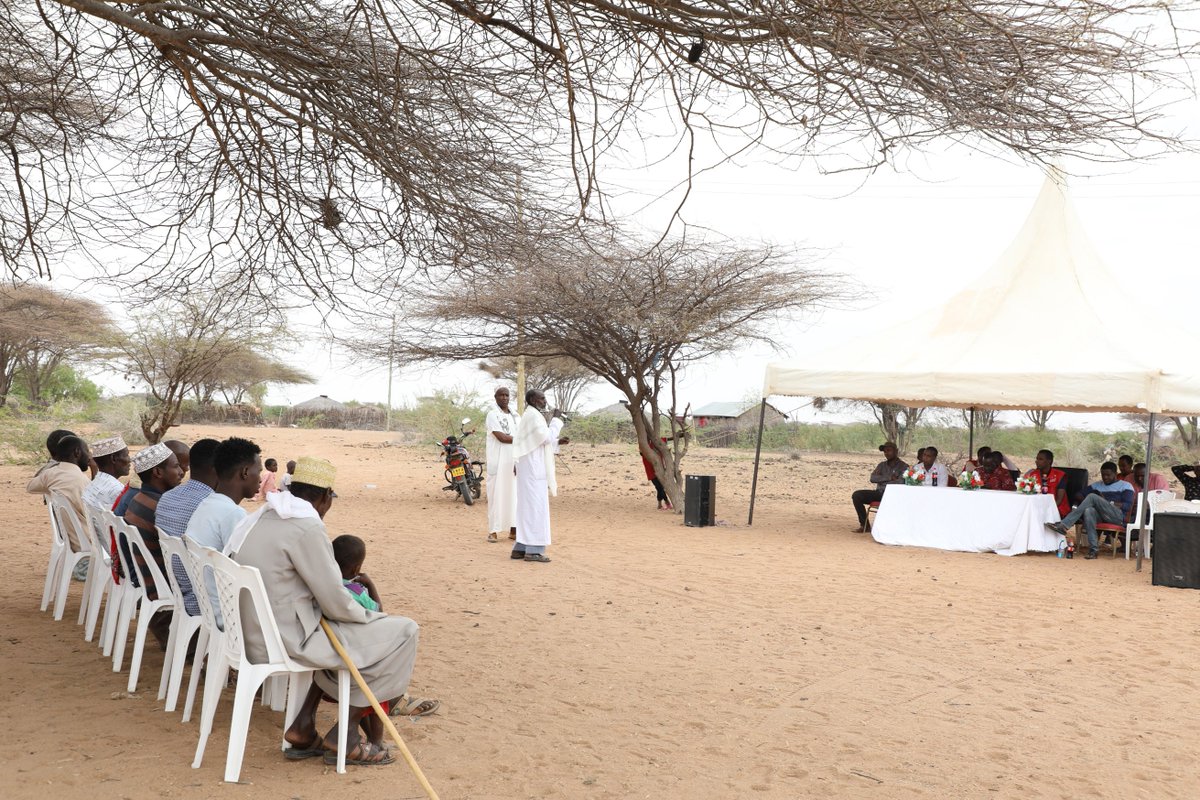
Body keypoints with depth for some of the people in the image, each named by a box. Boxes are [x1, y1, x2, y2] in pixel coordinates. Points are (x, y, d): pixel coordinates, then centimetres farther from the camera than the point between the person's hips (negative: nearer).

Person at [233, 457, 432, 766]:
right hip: (289, 641, -10)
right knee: (403, 632, -3)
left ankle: (303, 728, 22)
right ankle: (344, 737, 6)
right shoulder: (307, 527, -20)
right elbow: (336, 603, -17)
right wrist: (370, 616, 3)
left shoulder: (265, 517, 9)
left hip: (256, 634, 10)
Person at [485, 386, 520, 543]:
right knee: (496, 494, -5)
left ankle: (513, 529, 10)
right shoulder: (492, 415, -5)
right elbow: (501, 437, -16)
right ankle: (493, 530, -1)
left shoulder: (515, 416, 13)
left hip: (514, 461, 6)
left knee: (514, 494, 5)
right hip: (498, 461, -5)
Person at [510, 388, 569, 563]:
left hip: (530, 467, 11)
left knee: (528, 507, 11)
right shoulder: (534, 415, -13)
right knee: (536, 507, -9)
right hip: (534, 468, -11)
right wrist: (556, 419, -10)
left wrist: (558, 442, 13)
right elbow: (547, 438, -20)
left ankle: (521, 548, 12)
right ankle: (533, 550, -8)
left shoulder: (530, 415, 19)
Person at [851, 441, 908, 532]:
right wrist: (889, 478, -7)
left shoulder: (903, 466, 3)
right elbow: (873, 478, 4)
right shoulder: (882, 465, 20)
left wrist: (882, 481, -5)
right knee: (856, 495, -15)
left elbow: (901, 482, -15)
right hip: (879, 493, 6)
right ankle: (864, 524, -9)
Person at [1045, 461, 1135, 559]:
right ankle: (1093, 549, -40)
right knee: (1088, 510, -36)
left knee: (1092, 497, -27)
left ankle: (1064, 525, -34)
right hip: (1100, 515, 4)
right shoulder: (1097, 485, 27)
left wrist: (1109, 503, -9)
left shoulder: (1125, 486, 12)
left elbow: (1128, 506, -3)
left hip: (1118, 516, -4)